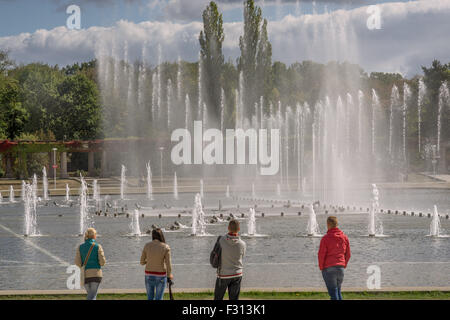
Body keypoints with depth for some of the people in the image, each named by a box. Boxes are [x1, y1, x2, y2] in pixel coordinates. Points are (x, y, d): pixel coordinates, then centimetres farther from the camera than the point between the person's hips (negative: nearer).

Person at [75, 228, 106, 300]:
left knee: (91, 295, 20)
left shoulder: (80, 247, 3)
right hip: (96, 273, -3)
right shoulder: (98, 246, -5)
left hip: (85, 275, 3)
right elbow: (102, 262, -8)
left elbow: (77, 262, -3)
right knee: (92, 297, -4)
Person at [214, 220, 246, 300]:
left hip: (223, 274, -1)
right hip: (237, 275, 1)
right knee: (233, 299, 9)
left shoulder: (221, 240, -16)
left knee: (218, 297, 12)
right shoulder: (242, 244, -15)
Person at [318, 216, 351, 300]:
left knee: (333, 292, -2)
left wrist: (321, 267, 2)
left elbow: (321, 254, -11)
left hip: (328, 268, -5)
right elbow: (348, 254, 9)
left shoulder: (325, 238, -10)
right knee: (338, 291, 17)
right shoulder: (344, 237, 6)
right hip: (340, 268, 5)